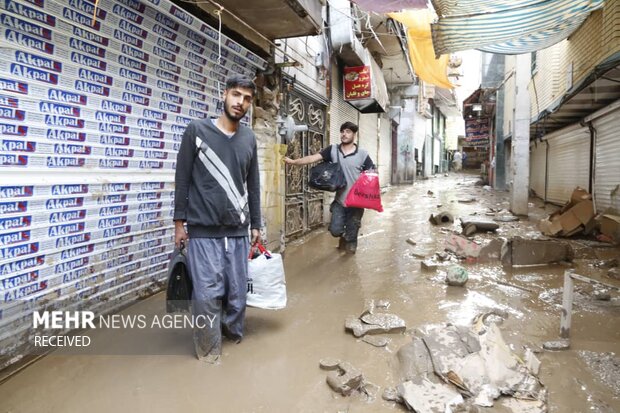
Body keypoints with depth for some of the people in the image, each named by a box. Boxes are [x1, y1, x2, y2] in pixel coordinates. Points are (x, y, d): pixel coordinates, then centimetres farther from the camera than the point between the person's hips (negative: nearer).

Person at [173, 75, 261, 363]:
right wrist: (179, 221, -1)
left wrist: (255, 224, 15)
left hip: (237, 232, 3)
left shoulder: (249, 138, 10)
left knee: (237, 291, 7)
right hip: (203, 231, -3)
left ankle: (234, 333, 30)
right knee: (208, 293, -2)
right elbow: (183, 179, 0)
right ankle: (209, 348, 17)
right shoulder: (197, 130, -1)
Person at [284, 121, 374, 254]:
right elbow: (313, 158, -10)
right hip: (339, 200, 2)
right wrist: (293, 161, -21)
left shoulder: (362, 154, -5)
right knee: (335, 230, 1)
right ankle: (344, 235, 35)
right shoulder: (332, 150, -1)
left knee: (351, 234, 7)